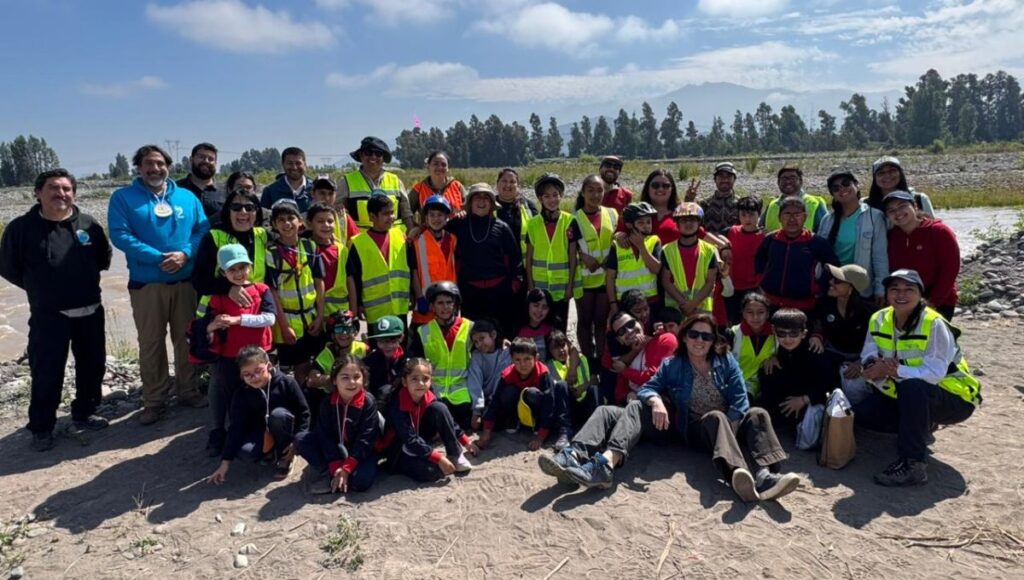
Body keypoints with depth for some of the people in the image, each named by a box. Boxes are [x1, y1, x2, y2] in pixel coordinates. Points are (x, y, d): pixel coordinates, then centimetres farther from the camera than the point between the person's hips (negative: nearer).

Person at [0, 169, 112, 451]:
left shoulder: (88, 224, 0)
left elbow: (103, 258, 17)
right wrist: (39, 289, 8)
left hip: (90, 312, 3)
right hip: (48, 316, -3)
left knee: (92, 366, 13)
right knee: (47, 374, 0)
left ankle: (83, 414, 32)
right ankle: (42, 428, 17)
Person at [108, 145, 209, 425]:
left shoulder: (187, 197, 9)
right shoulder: (123, 197, 0)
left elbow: (203, 229, 4)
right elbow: (120, 235, -10)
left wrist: (184, 254, -14)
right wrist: (158, 258, -19)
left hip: (185, 281, 3)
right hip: (145, 284, -2)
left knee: (186, 338, 11)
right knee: (150, 344, 3)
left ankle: (188, 391, 25)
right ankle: (154, 401, 14)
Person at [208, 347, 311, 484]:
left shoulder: (287, 383, -19)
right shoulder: (242, 395, -12)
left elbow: (303, 412, -12)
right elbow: (236, 427, -13)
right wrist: (225, 462, -18)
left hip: (285, 430, -2)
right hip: (262, 432, 2)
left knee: (278, 414, -35)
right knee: (243, 449, -29)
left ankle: (284, 457, -11)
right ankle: (271, 453, 6)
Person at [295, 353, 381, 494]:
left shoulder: (369, 402, -18)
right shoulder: (327, 402, -10)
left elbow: (366, 439, -19)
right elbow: (326, 436, -12)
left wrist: (347, 467, -24)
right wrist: (336, 466, -22)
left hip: (360, 452, -3)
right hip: (333, 450, 3)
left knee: (361, 481, -31)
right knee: (301, 439, -16)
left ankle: (329, 475, -6)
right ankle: (326, 472, -16)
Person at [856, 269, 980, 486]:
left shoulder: (934, 324, -23)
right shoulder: (879, 320, -5)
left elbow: (934, 373, -30)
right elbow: (868, 357, -6)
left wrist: (895, 370, -38)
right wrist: (874, 367, -29)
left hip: (953, 398, -6)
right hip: (907, 397, 7)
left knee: (912, 387, -38)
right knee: (863, 413, -11)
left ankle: (913, 465, -30)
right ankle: (920, 427, 14)